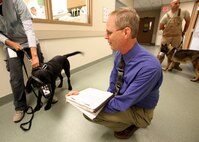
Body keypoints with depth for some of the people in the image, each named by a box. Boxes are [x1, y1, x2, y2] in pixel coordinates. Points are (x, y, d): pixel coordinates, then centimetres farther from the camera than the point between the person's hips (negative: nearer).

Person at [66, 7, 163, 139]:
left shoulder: (149, 67, -36)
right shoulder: (120, 53, -12)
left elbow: (122, 104, -30)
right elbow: (114, 79, 5)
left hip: (138, 111, -6)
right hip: (122, 96, 7)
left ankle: (130, 123, 6)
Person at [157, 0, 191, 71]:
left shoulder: (184, 12, -4)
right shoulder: (166, 16, -9)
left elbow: (188, 21, 10)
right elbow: (160, 27, -1)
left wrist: (183, 32, 9)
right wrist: (168, 29, 0)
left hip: (177, 36, 2)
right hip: (166, 36, -2)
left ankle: (176, 65, 27)